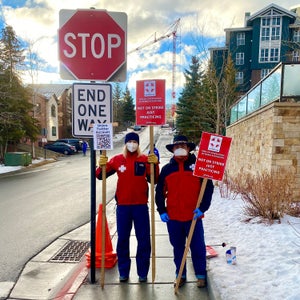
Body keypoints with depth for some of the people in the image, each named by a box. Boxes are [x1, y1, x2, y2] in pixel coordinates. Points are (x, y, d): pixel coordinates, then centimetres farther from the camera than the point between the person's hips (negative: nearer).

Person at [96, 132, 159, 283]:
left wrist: (155, 164, -20)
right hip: (123, 205, 1)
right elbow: (100, 176, 1)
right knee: (122, 239, 11)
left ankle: (142, 272, 25)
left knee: (144, 240, 8)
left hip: (141, 205, 0)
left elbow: (154, 180, -5)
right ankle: (123, 272, 28)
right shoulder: (117, 159, 0)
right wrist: (101, 165, -19)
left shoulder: (145, 159, -2)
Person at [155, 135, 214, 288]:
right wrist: (161, 210, 0)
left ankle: (201, 275, 29)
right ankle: (180, 275, 31)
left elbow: (208, 187, -2)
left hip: (193, 216, -2)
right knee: (177, 247, 14)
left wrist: (202, 207, -10)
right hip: (173, 217, 2)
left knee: (197, 246, 10)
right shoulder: (166, 168, 5)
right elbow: (159, 191, 7)